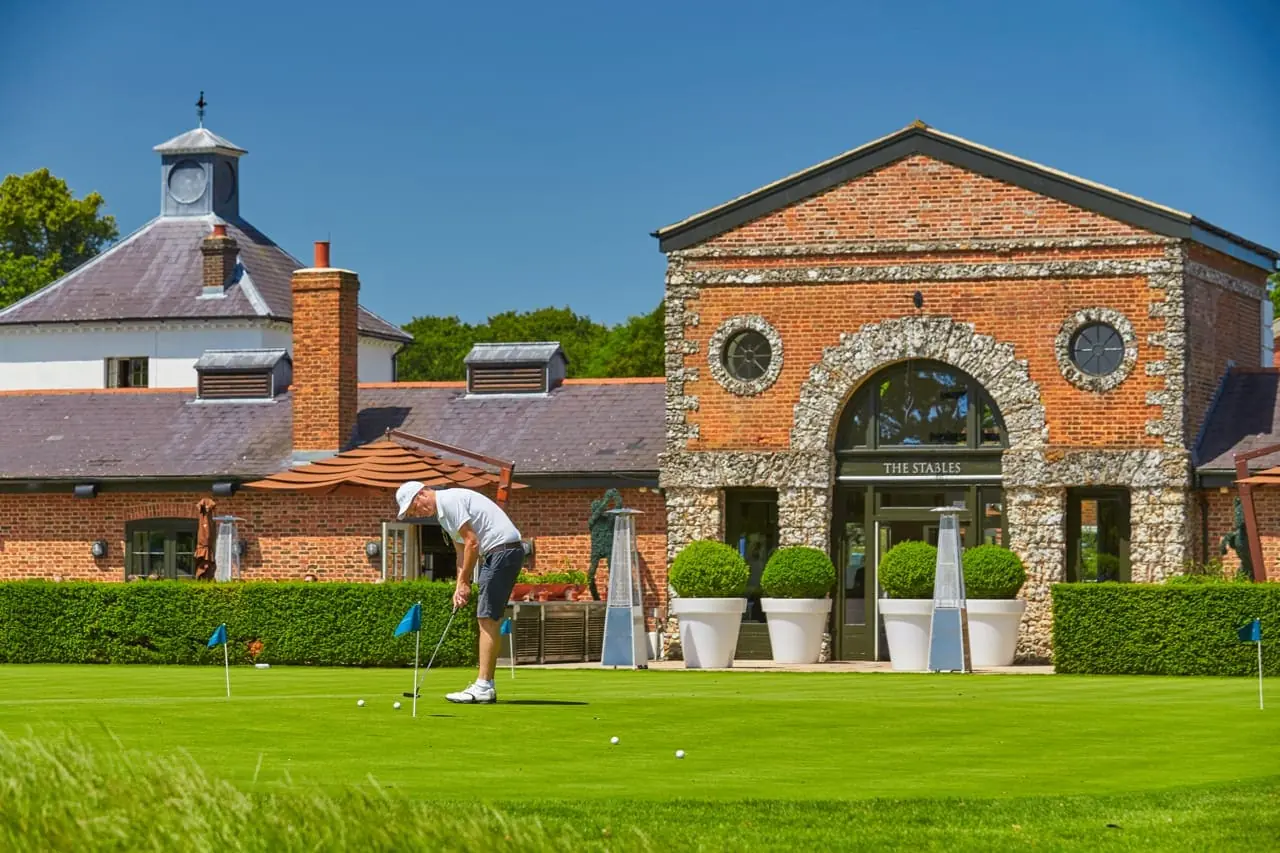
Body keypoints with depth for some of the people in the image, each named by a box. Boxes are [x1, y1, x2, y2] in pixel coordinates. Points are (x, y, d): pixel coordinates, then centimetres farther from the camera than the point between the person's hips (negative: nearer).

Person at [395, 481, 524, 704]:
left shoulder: (449, 500, -13)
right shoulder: (443, 513, 19)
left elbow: (471, 542, -17)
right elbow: (462, 551, 21)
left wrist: (464, 582, -10)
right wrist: (459, 587, 10)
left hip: (502, 549, -10)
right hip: (497, 553, 10)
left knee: (488, 619, -10)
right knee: (489, 620, 10)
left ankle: (483, 687, -12)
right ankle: (486, 686, 12)